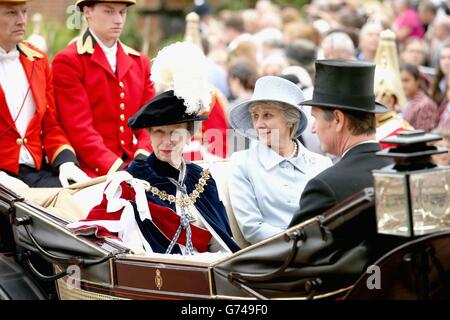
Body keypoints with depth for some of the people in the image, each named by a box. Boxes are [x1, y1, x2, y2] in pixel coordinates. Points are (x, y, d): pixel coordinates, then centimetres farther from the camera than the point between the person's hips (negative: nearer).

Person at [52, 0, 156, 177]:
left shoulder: (140, 62, 18)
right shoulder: (68, 61, -2)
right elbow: (79, 128, -10)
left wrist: (143, 156, -8)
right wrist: (116, 167, -20)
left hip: (137, 168, 6)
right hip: (93, 172, -6)